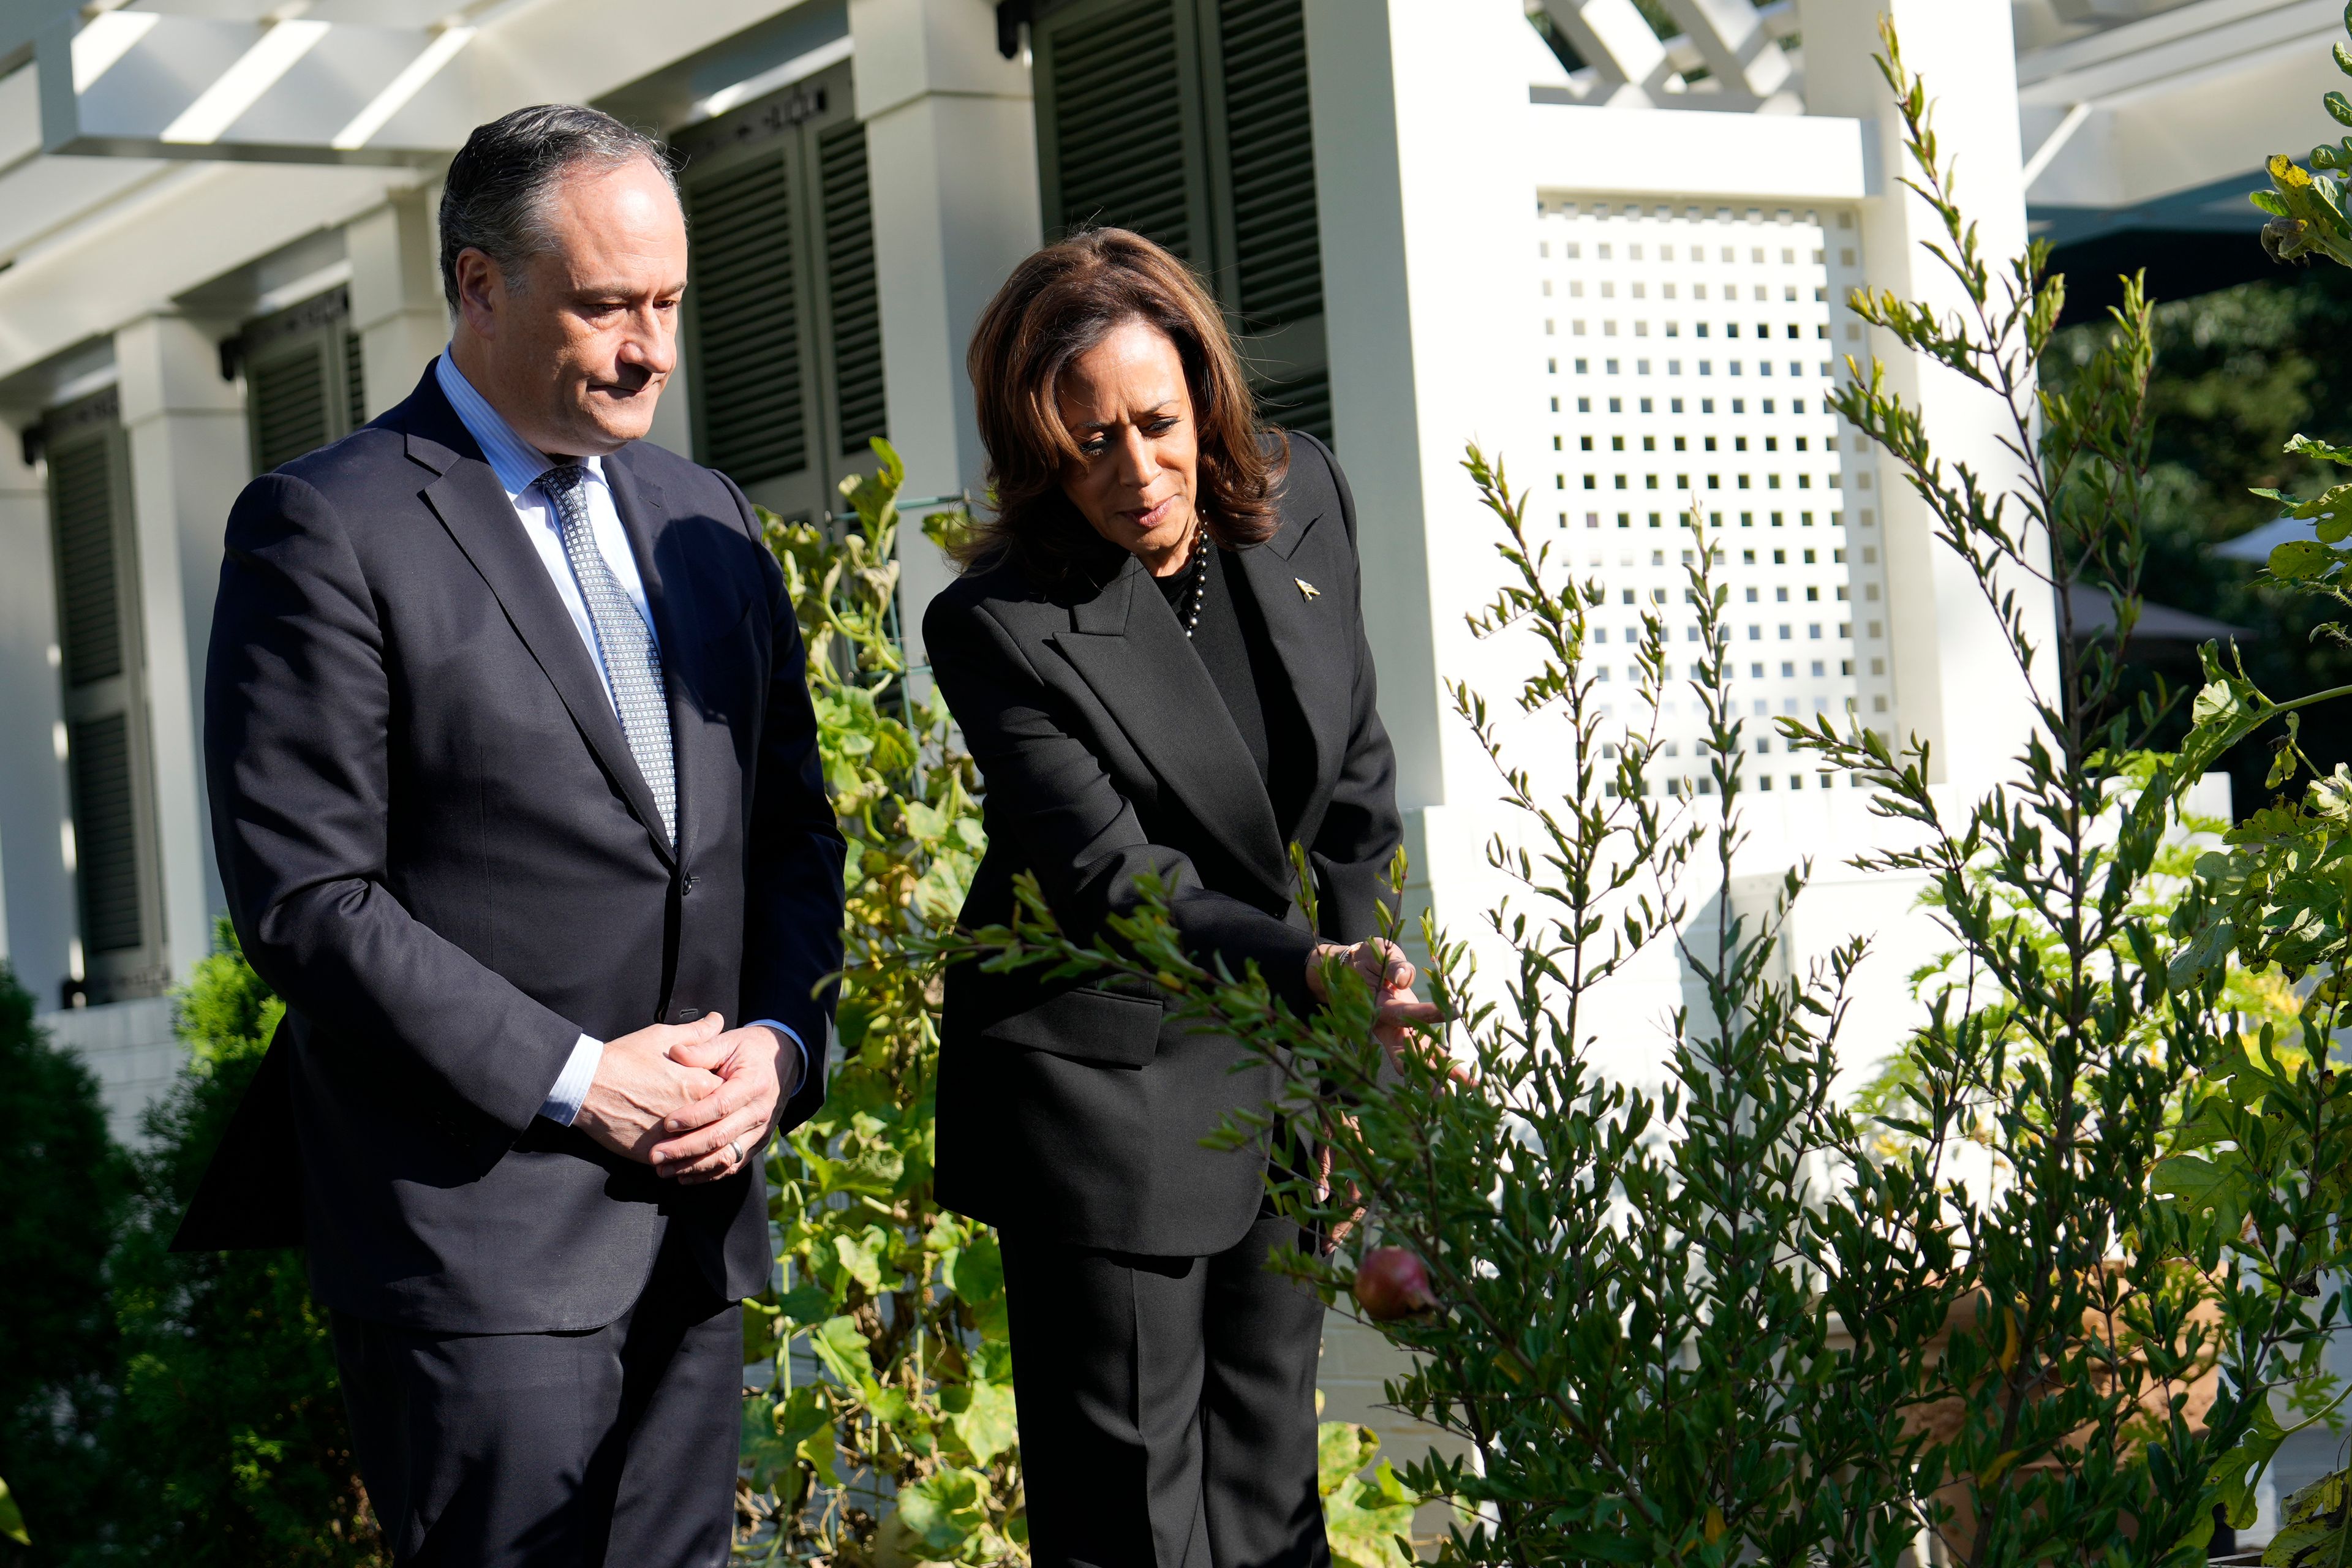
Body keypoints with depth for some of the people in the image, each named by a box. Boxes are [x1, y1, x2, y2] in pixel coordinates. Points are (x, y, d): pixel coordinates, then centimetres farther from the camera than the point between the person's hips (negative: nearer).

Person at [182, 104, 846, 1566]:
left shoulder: (710, 520, 15)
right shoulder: (326, 531, -6)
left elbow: (795, 827, 18)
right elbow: (303, 894, -11)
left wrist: (780, 1040, 0)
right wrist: (572, 1077, -14)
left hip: (697, 1210, 6)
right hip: (474, 1224, -6)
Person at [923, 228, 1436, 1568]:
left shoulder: (1302, 501, 0)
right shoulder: (1000, 626, -18)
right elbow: (1120, 886, -23)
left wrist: (1362, 1046, 8)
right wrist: (1315, 970, -39)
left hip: (1287, 1088, 6)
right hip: (1110, 1095, -5)